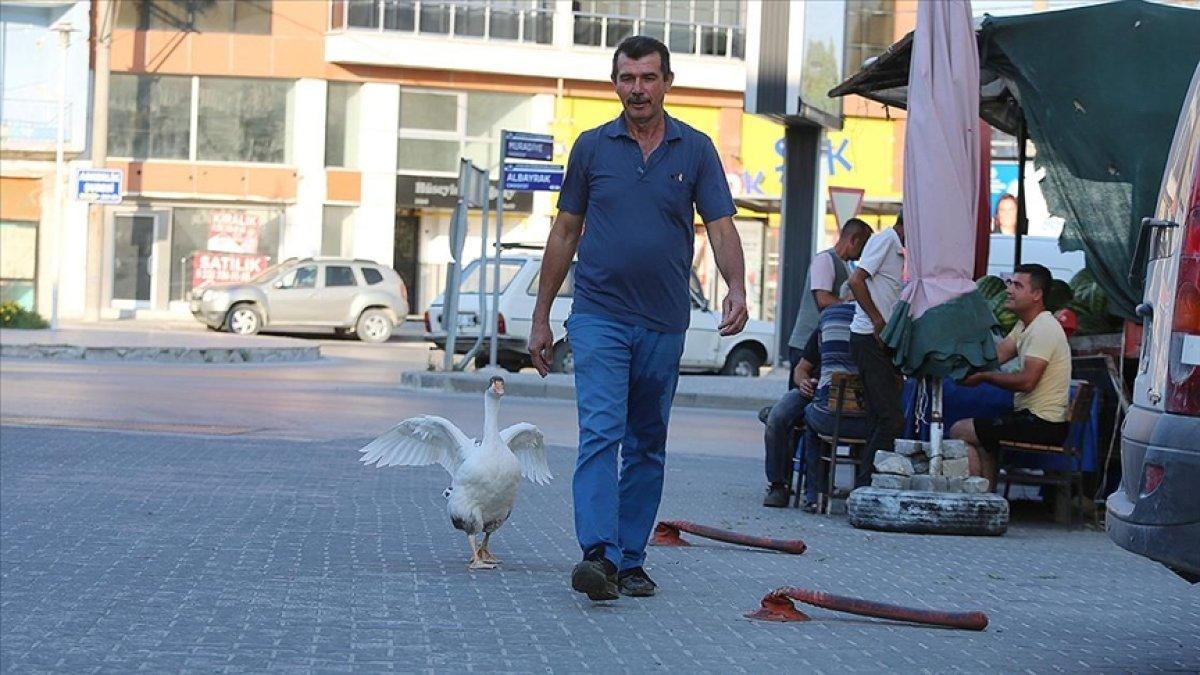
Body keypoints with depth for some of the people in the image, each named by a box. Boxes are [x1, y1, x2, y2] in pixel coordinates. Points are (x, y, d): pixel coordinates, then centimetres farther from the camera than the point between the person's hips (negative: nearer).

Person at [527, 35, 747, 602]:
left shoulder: (696, 150, 4)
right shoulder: (592, 147, 4)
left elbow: (721, 227, -3)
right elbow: (565, 233, 9)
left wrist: (736, 289, -22)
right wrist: (541, 316, 8)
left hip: (664, 324, 2)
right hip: (599, 316, -2)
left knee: (647, 446, 8)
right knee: (600, 433, -16)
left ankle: (631, 560, 16)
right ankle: (598, 555, -25)